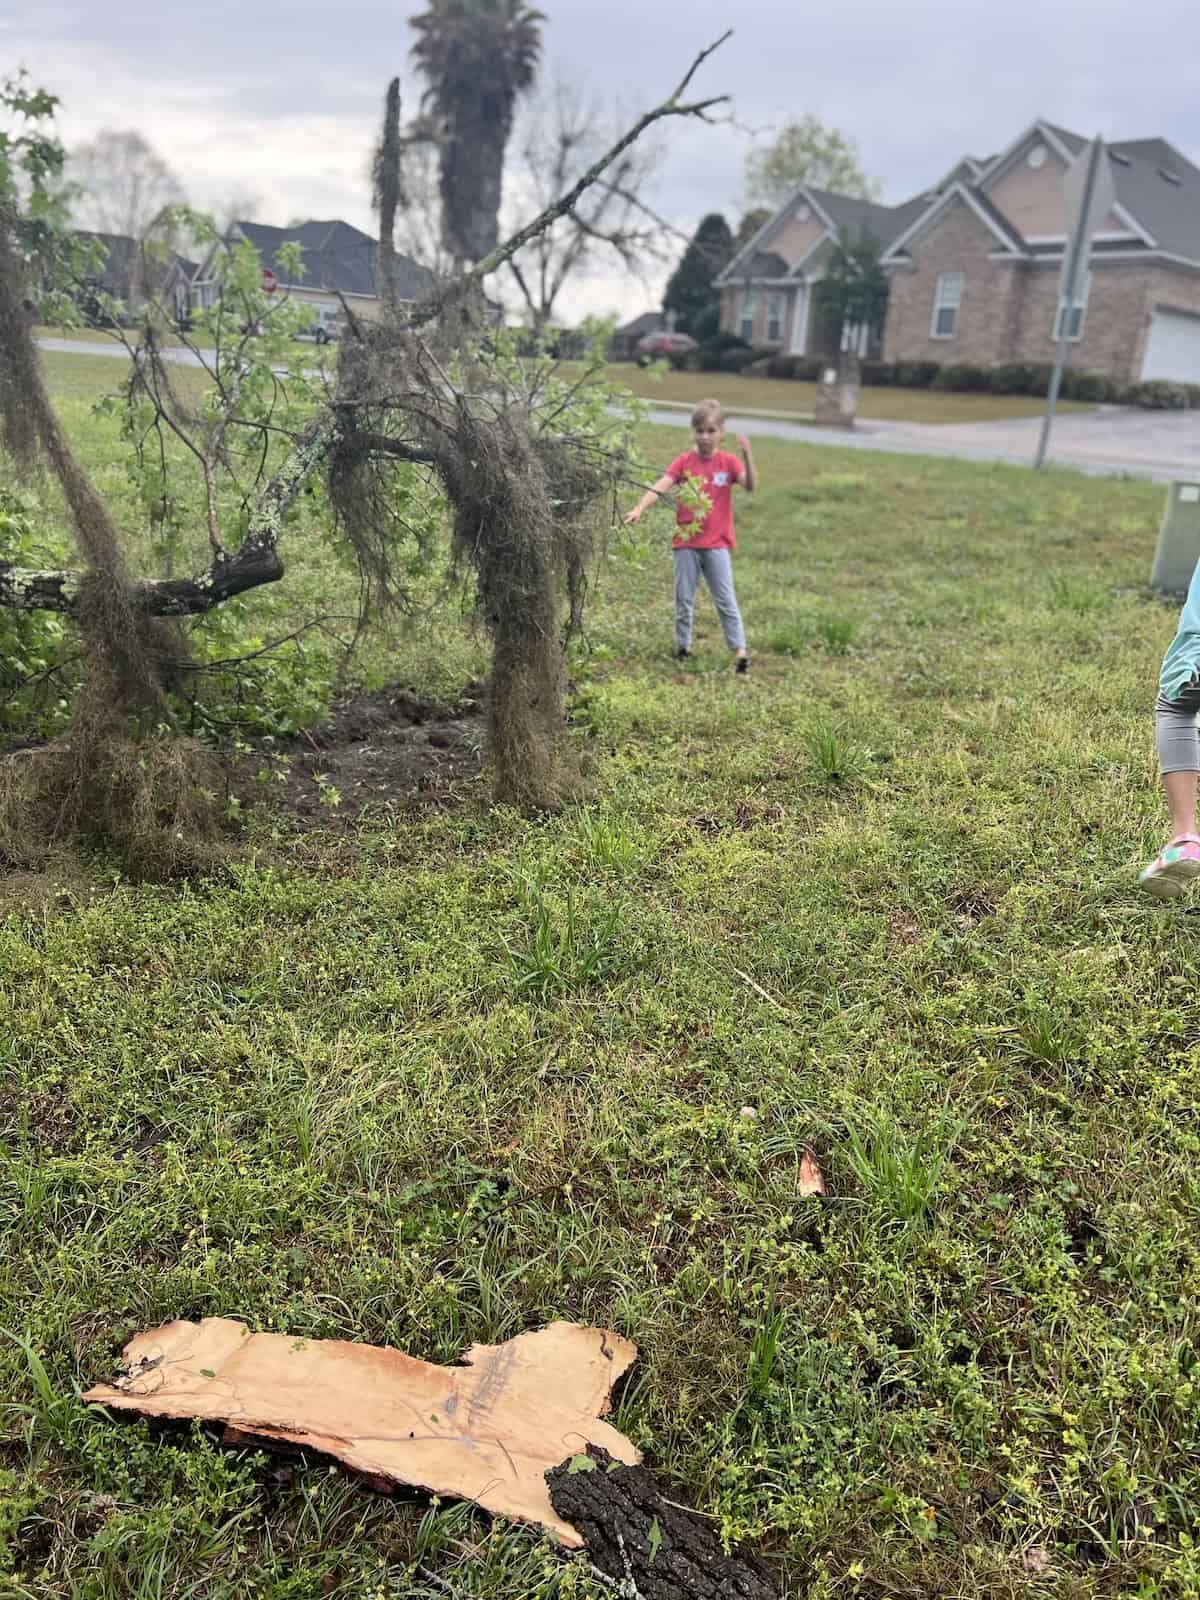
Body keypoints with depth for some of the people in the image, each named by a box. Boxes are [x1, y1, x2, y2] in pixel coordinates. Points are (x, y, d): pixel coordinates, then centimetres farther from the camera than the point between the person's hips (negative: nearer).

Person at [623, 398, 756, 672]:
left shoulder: (728, 462, 0)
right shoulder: (684, 461, 0)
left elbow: (750, 485, -14)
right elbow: (660, 487, -12)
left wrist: (747, 457, -29)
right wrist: (639, 508, -28)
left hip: (717, 543, -1)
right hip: (686, 541, 1)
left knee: (725, 599, -1)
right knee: (684, 599, 9)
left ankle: (740, 650, 0)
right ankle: (682, 647, 21)